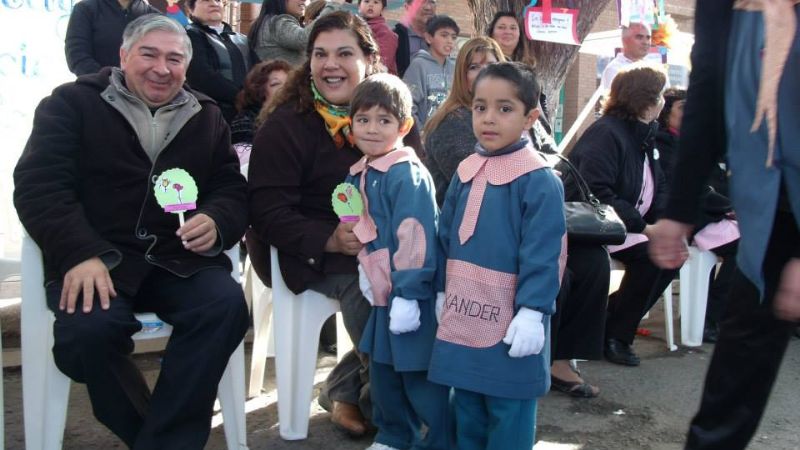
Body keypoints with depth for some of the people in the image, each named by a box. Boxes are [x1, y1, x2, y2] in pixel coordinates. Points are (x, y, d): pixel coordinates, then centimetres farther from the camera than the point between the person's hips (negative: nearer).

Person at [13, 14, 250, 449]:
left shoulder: (206, 116, 18)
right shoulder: (72, 103, 7)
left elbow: (232, 189, 14)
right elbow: (38, 185, -4)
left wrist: (215, 222, -12)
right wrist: (80, 253, -21)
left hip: (178, 259, 3)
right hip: (97, 259, -2)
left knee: (226, 304, -28)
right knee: (88, 328, -32)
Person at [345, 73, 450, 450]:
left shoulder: (407, 175, -19)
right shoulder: (359, 174, 8)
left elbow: (415, 239, -24)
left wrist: (408, 293, -25)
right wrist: (365, 272, 10)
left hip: (412, 293, -9)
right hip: (382, 290, 9)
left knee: (421, 377, 0)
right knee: (383, 370, 20)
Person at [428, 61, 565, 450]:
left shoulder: (539, 180, -14)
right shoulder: (465, 171, 7)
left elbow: (543, 254, -17)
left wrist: (532, 312, -21)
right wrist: (443, 292, 14)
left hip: (510, 322, -6)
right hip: (461, 318, 7)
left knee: (507, 418, 6)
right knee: (466, 410, 19)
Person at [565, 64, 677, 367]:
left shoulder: (645, 136, 12)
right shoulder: (606, 133, -17)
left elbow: (658, 189, 13)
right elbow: (596, 194, -26)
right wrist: (643, 226, -24)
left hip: (628, 224, 9)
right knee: (648, 255, -24)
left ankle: (616, 327, 4)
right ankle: (614, 334, -6)